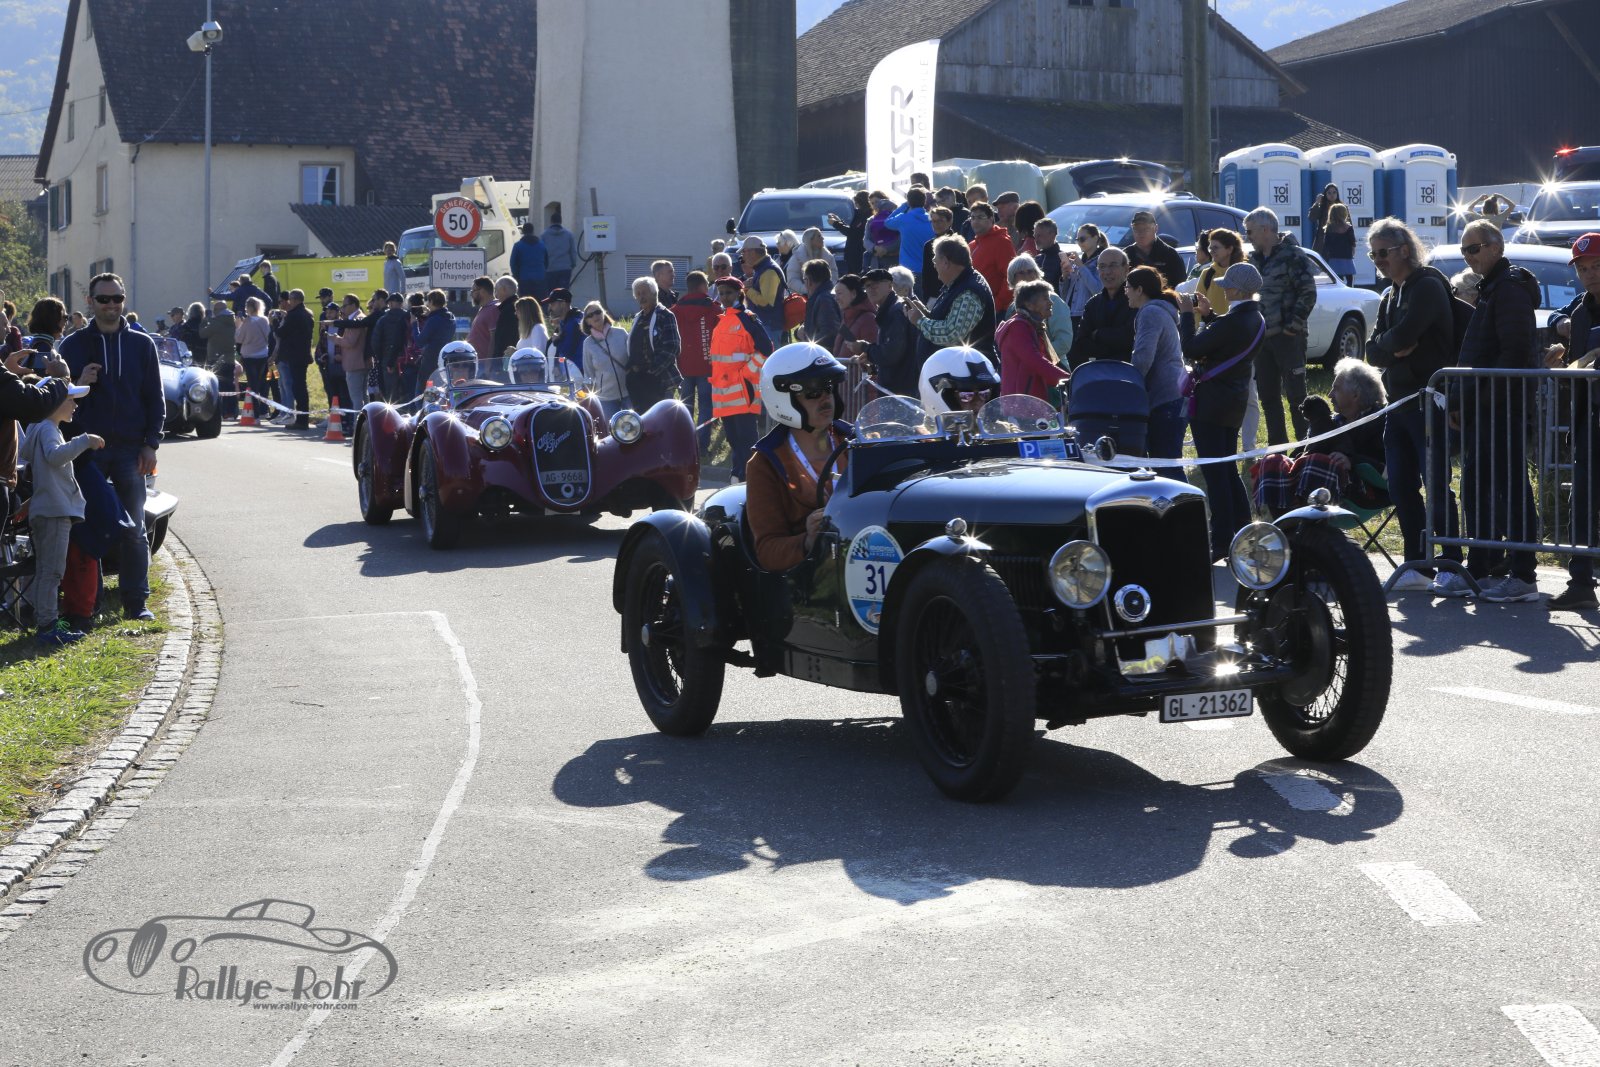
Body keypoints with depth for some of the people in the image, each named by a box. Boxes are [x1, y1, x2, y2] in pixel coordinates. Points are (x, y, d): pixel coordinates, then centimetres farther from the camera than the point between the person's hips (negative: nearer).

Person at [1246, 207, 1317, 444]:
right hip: (1262, 337, 8)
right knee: (1267, 396, 11)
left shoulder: (1292, 255, -10)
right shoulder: (1254, 259, 13)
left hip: (1287, 336, -8)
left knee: (1296, 394, -5)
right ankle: (1277, 447, 20)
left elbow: (1308, 293, -14)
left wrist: (1293, 326, -15)